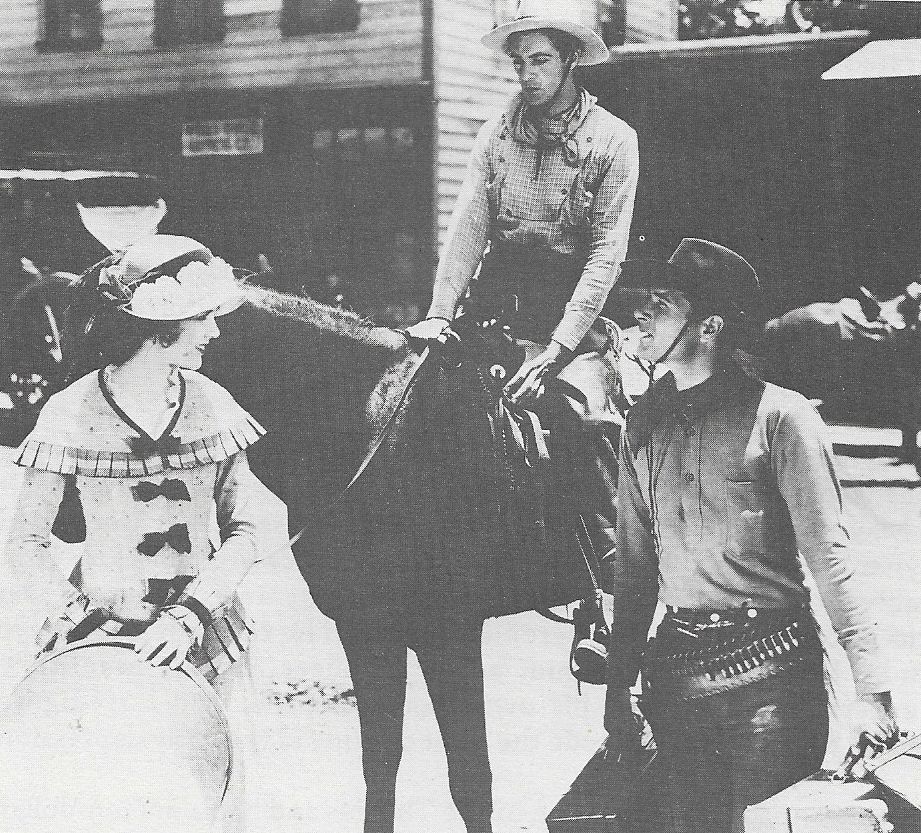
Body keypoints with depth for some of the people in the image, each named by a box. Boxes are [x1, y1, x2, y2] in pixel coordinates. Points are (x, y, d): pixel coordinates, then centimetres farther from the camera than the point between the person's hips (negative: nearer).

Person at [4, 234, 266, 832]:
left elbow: (243, 535, -1)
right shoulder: (70, 418, -8)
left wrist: (190, 614, -16)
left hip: (205, 638, 3)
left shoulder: (213, 407, 1)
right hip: (103, 643, -3)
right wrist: (71, 607, -19)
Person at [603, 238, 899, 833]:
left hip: (771, 671, -5)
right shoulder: (644, 424, 10)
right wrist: (618, 689, 13)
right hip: (677, 673, 5)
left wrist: (872, 688, -17)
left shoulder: (778, 414, -6)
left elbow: (829, 555, -10)